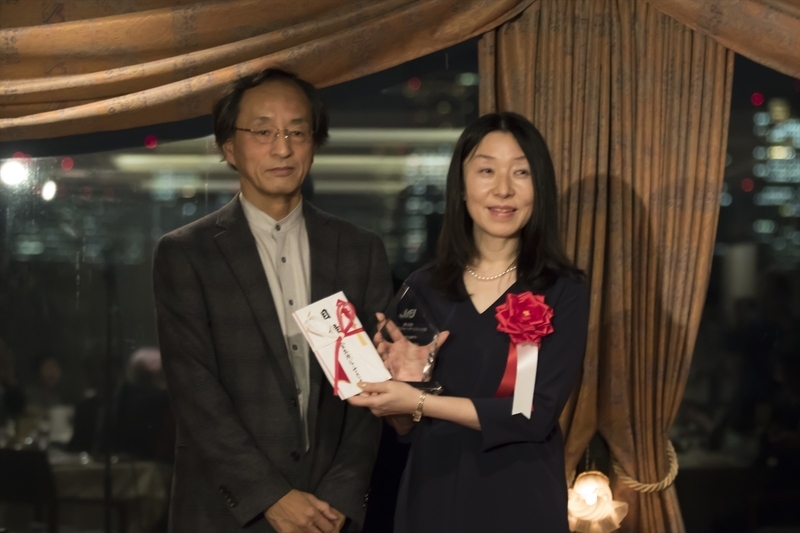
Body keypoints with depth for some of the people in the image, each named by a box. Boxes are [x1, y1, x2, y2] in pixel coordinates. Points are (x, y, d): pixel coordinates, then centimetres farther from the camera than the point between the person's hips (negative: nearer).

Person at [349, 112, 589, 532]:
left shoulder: (563, 292, -7)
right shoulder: (423, 288, 0)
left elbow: (538, 413, -17)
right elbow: (403, 425, 5)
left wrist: (420, 402, -19)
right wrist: (409, 381, -15)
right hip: (432, 496, 2)